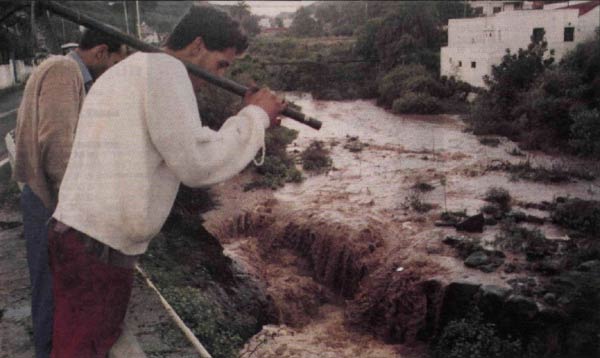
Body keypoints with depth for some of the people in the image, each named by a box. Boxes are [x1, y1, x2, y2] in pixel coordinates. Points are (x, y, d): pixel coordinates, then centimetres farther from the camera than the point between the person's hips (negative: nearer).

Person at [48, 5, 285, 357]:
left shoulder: (128, 71, 20)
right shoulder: (163, 67, -12)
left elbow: (184, 149, 19)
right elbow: (197, 164, -18)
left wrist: (251, 120, 14)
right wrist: (256, 116, -6)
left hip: (81, 237, 10)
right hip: (98, 250, -10)